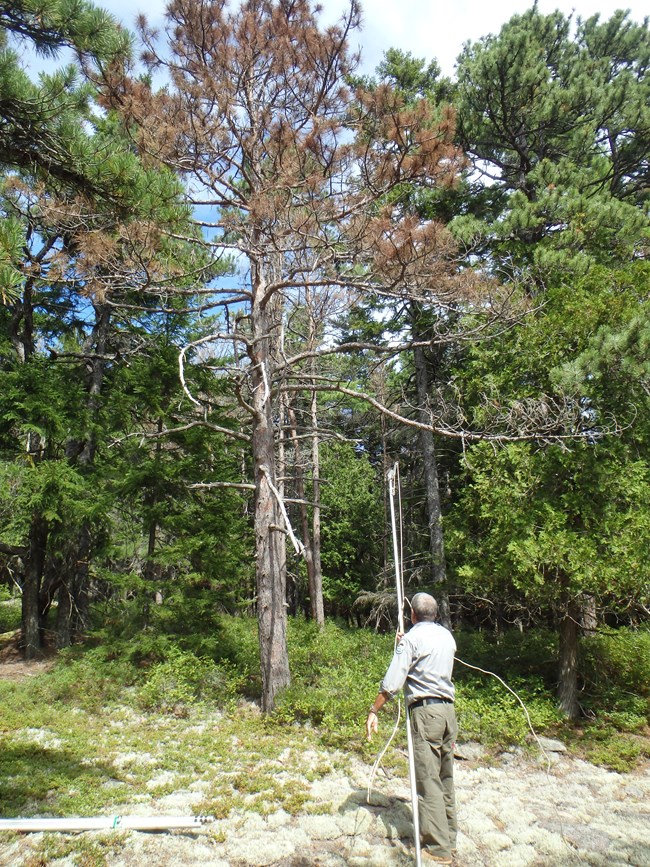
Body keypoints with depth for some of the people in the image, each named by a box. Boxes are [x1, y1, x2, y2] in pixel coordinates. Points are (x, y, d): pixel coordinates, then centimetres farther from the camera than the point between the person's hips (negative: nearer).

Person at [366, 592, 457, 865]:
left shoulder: (412, 639, -8)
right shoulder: (447, 636, 12)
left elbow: (392, 682, -13)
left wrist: (373, 712, -6)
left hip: (425, 710, -7)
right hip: (448, 708, 7)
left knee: (428, 779, -1)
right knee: (445, 777, 17)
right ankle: (449, 837, 27)